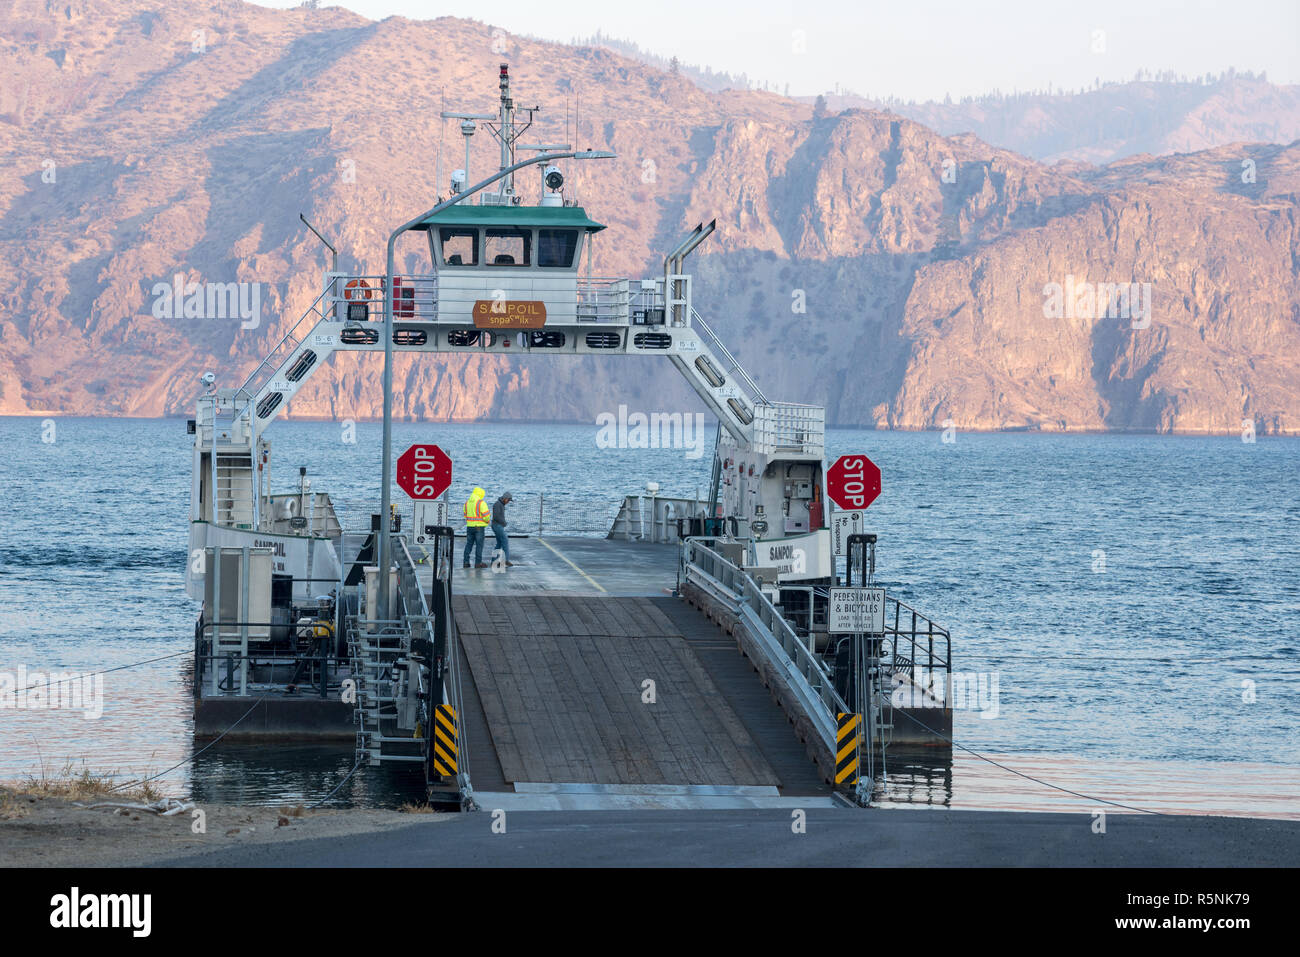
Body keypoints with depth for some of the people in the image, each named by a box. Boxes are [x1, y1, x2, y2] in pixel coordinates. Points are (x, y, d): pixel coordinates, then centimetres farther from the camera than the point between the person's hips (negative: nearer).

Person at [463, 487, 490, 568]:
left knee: (469, 544, 12)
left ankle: (466, 562, 10)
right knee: (479, 545, 0)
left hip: (469, 526, 6)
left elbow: (465, 515, 14)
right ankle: (478, 563, -1)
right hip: (479, 527, -6)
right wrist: (487, 520, 7)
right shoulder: (481, 503, -12)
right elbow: (486, 516, -14)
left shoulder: (467, 502, 9)